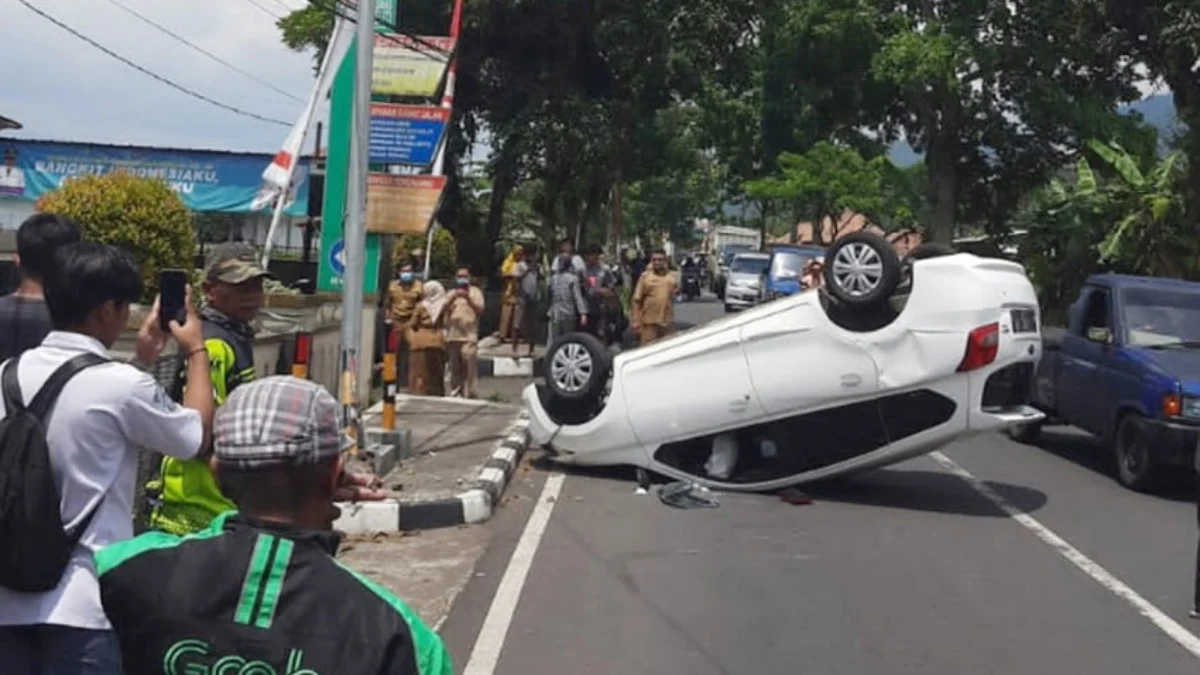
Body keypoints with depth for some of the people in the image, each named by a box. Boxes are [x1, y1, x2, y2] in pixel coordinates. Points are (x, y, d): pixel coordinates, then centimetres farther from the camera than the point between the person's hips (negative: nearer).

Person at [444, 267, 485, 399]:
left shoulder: (475, 292, 9)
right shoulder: (452, 293, 20)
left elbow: (480, 310, -3)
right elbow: (444, 309, 5)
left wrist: (468, 298, -15)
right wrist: (454, 298, -11)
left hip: (469, 336, -4)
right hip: (452, 336, 4)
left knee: (470, 367, -12)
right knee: (455, 368, 6)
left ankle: (471, 394, -13)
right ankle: (455, 393, 12)